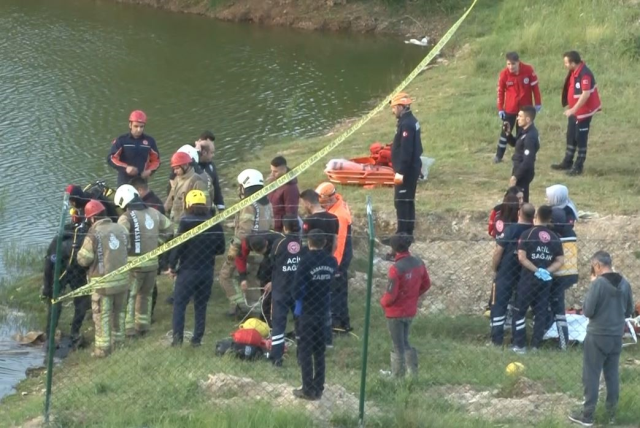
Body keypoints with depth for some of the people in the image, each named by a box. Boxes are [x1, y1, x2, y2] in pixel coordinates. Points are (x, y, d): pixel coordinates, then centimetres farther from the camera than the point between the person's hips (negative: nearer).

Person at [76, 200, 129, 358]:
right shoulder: (121, 230, 0)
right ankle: (118, 343, 30)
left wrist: (82, 251, 9)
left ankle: (102, 349, 8)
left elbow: (83, 260, -11)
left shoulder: (93, 235, -16)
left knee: (102, 315, 5)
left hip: (103, 281, -5)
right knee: (118, 312, 19)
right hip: (122, 279, 5)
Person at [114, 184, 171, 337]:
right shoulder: (153, 213, 5)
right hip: (152, 262, 6)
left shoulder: (126, 218, -15)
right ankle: (143, 326, 27)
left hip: (134, 263, -6)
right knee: (145, 295, 20)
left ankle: (128, 329, 1)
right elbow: (168, 227, 18)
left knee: (128, 297, 4)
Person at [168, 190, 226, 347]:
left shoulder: (186, 222, -12)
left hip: (188, 269, -4)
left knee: (179, 304, 4)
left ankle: (177, 338, -4)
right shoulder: (214, 223, 1)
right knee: (201, 306, 12)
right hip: (207, 270, 4)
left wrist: (172, 266, -2)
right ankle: (197, 339, 10)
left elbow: (178, 246, -14)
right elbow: (221, 249, 7)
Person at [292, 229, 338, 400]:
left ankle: (308, 390, 1)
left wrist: (299, 300, 0)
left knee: (305, 351, 3)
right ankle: (318, 389, 16)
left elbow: (297, 286, -18)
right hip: (324, 310, 5)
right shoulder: (332, 261, 0)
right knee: (319, 351, 14)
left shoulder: (306, 260, -17)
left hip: (307, 311, -5)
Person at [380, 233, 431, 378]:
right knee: (405, 342, 22)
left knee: (398, 346, 4)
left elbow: (391, 294, -23)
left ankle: (397, 376, 13)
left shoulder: (396, 268, -25)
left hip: (395, 312, -6)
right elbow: (426, 284, 8)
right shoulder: (419, 263, -4)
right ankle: (413, 373, 21)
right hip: (410, 311, 6)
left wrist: (383, 302, -3)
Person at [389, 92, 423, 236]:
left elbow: (405, 150, -24)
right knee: (408, 202, 14)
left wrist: (400, 171, -24)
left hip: (406, 171, -10)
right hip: (412, 169, 10)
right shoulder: (411, 121, 14)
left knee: (401, 202, -9)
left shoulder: (406, 124, -18)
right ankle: (408, 233, 19)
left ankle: (402, 234, -10)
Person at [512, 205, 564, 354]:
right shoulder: (554, 238, 5)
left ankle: (520, 345, 0)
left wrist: (536, 270, -12)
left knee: (519, 311, 5)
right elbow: (560, 261, 2)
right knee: (541, 312, 9)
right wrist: (547, 271, -6)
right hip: (546, 280, 4)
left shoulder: (528, 234, -7)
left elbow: (522, 257, -15)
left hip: (528, 278, -3)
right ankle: (535, 345, 8)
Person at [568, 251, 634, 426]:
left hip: (598, 336, -6)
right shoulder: (624, 284, 3)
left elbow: (587, 311, -13)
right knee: (612, 375, 14)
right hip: (616, 336, 6)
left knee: (591, 375, 2)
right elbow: (629, 311, 11)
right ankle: (612, 413, 18)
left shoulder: (598, 283, -17)